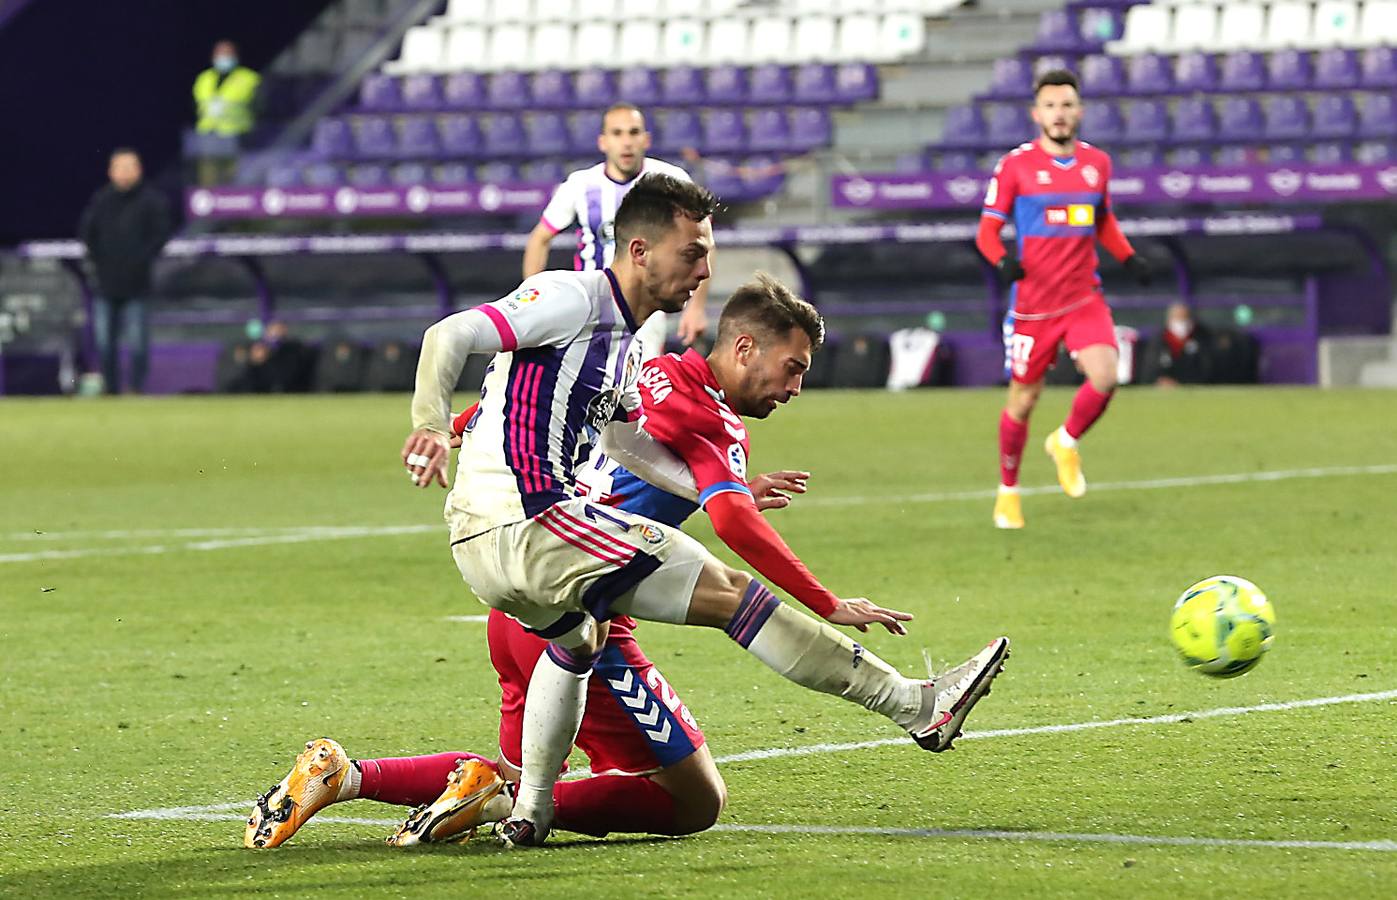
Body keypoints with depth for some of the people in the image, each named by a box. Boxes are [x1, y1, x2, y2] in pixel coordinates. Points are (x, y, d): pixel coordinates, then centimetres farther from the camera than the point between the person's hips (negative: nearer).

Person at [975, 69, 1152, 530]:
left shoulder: (1097, 162, 5)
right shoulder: (1015, 165, -6)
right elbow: (988, 229, -1)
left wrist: (1130, 258, 4)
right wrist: (1003, 261, -22)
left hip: (1084, 298, 2)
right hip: (1032, 302, -2)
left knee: (1105, 377, -20)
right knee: (1024, 399, 5)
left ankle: (1066, 442, 11)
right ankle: (1008, 491, 27)